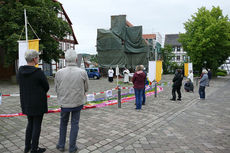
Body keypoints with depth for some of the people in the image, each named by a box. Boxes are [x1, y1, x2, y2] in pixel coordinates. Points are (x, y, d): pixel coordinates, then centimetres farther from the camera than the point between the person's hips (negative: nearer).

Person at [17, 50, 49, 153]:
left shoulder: (20, 71, -2)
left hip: (26, 103, 6)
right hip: (38, 103, -6)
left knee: (30, 123, 22)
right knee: (37, 125, 8)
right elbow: (46, 87, -8)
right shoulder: (39, 73, -20)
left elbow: (21, 86, 7)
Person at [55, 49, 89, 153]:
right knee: (75, 124, 14)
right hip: (78, 102, -1)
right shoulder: (82, 72, -15)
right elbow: (86, 88, -3)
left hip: (64, 103, 1)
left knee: (63, 123, 22)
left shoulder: (59, 73, -13)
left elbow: (56, 89, -2)